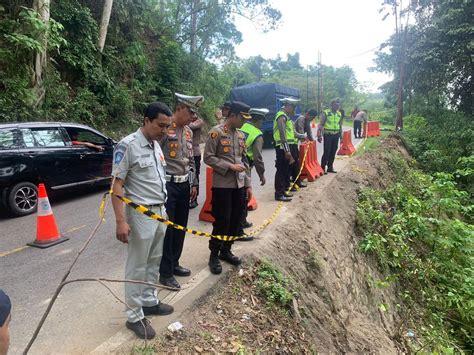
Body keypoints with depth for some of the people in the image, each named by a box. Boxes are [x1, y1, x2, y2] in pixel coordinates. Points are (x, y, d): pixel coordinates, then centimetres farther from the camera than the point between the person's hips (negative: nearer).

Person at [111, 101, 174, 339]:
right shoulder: (128, 145, -16)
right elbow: (116, 185, -18)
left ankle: (149, 302, 35)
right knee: (137, 266, 4)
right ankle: (135, 316, 18)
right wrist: (121, 221, -23)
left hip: (159, 212, 8)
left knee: (154, 262, 18)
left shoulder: (156, 145, 10)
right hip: (141, 215, -8)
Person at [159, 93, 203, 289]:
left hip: (185, 184, 8)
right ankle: (165, 272, 12)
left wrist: (194, 184, 17)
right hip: (168, 185, -8)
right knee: (167, 228, 0)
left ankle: (174, 263, 30)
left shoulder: (188, 131, 12)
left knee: (180, 227, 15)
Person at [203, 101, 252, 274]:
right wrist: (230, 166, -19)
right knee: (222, 221, -2)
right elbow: (208, 157, -12)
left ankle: (226, 250, 29)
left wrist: (248, 184, 11)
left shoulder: (241, 135, 13)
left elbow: (244, 161, 15)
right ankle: (214, 255, 16)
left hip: (239, 185, 7)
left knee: (236, 220, 12)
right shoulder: (216, 132, -8)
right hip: (222, 185, -7)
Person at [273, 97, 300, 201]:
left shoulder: (286, 116, 19)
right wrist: (287, 150, -27)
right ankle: (279, 194, 0)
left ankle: (283, 190, 25)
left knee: (285, 170, 16)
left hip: (286, 147, 10)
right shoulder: (282, 116, -14)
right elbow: (282, 134, -23)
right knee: (281, 170, -6)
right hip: (282, 148, -10)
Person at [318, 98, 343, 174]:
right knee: (327, 152, -6)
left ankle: (330, 167, 19)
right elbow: (321, 125, -9)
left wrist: (341, 136, 15)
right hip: (328, 135, -5)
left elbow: (340, 126, 18)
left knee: (333, 151, 8)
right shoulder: (325, 113, -6)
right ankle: (323, 168, 3)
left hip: (336, 135, 5)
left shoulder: (339, 114, 10)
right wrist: (319, 135, -15)